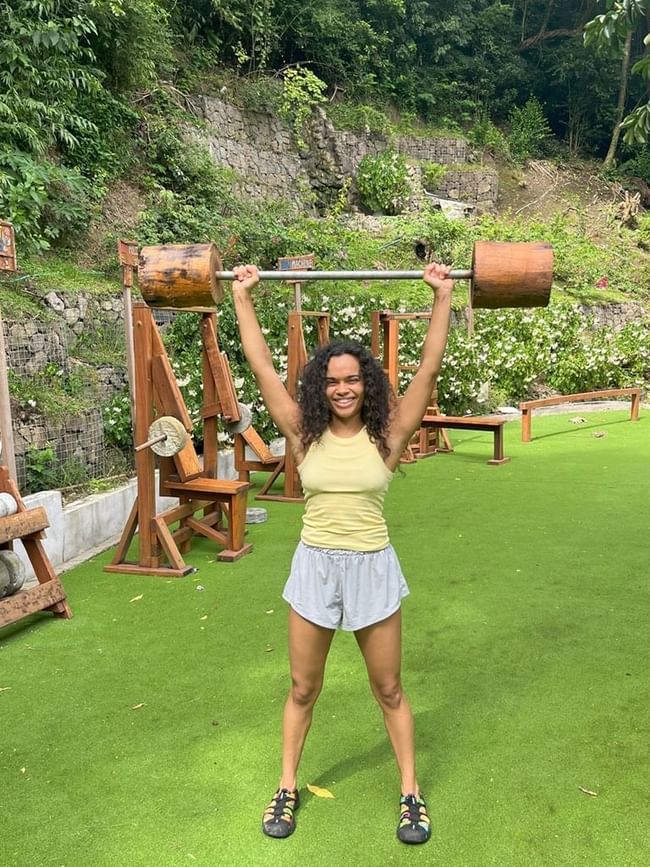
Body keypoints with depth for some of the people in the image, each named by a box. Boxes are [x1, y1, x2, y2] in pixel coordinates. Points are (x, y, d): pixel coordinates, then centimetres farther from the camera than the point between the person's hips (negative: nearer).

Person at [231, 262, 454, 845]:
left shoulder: (388, 436, -7)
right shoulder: (304, 435, -4)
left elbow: (429, 368, -10)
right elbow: (261, 366, -3)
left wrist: (443, 296, -12)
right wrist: (242, 296, -1)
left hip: (373, 569, -1)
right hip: (314, 568, 1)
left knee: (389, 690, 14)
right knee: (303, 689, 16)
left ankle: (411, 793, 32)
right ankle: (288, 788, 36)